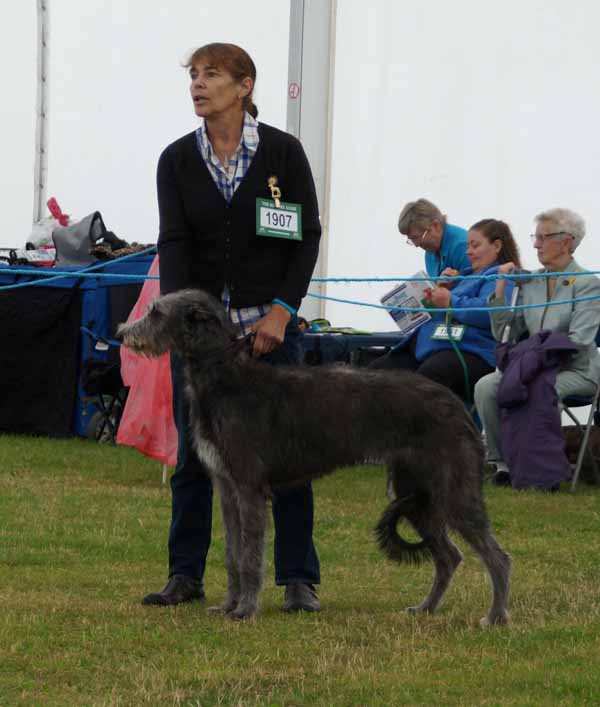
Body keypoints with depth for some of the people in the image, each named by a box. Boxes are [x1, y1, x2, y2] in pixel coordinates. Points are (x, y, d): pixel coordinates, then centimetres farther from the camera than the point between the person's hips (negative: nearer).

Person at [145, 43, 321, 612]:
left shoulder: (282, 151, -4)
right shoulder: (177, 159, 1)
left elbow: (307, 236, -3)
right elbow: (173, 243, -7)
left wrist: (281, 311, -12)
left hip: (268, 323, -2)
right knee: (193, 451, 5)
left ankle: (298, 580, 3)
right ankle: (185, 575, 13)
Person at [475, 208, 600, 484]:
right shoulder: (530, 282, 11)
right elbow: (503, 333, 7)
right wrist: (501, 288, -1)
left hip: (575, 370, -5)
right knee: (486, 387, -21)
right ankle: (503, 462, -15)